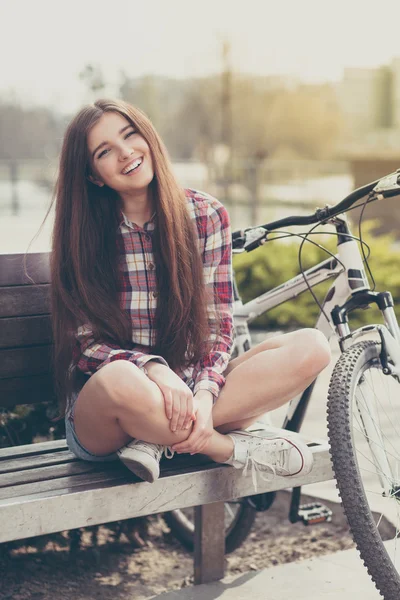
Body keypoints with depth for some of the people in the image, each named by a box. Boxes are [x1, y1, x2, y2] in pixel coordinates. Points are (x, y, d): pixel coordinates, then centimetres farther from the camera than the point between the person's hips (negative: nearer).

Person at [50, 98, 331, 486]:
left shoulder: (205, 216, 0)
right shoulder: (82, 234, -5)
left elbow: (217, 328, 0)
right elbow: (87, 345, -9)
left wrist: (204, 394, -21)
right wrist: (154, 369, -30)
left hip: (188, 391, 3)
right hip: (100, 419, -3)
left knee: (311, 347, -16)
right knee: (119, 380, -41)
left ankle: (159, 439, -22)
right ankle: (235, 449, -15)